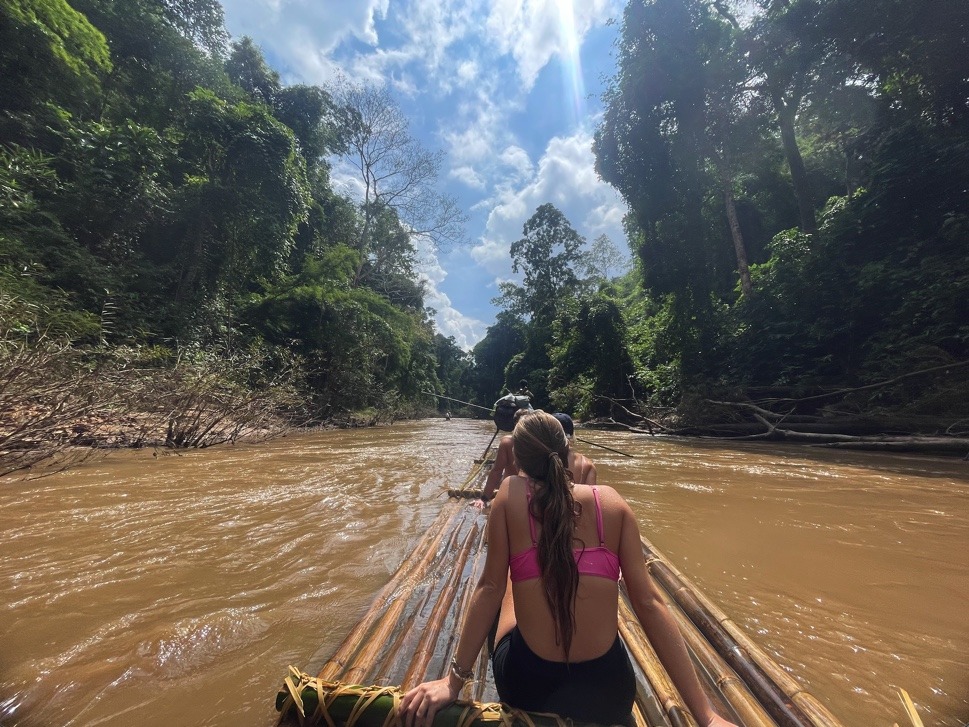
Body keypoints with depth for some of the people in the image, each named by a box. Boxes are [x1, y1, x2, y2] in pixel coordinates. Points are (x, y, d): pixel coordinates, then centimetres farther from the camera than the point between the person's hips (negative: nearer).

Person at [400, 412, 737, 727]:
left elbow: (491, 587, -13)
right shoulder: (611, 501, -8)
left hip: (526, 691, -1)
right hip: (609, 697, 2)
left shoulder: (511, 492, -13)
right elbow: (649, 602, -9)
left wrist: (453, 681, -4)